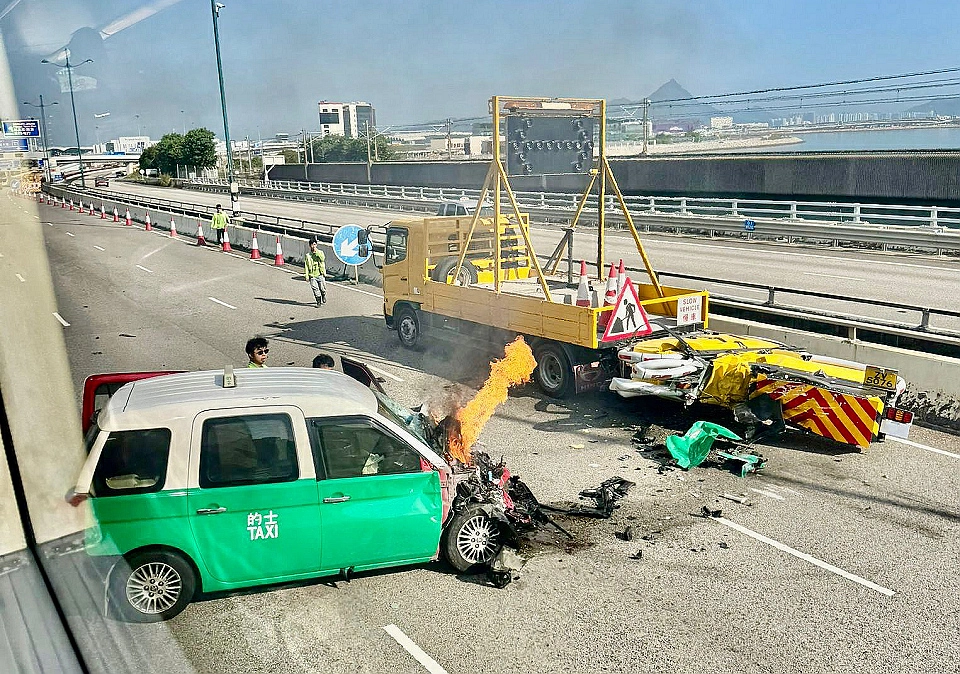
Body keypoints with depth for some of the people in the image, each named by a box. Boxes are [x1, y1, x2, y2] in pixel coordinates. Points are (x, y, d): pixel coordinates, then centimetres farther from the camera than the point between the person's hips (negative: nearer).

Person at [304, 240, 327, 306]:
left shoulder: (320, 252, 5)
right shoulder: (307, 255, 5)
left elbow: (322, 259, -17)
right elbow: (306, 266, 6)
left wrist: (316, 252, -18)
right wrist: (306, 276, 0)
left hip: (320, 274, 0)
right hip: (312, 275, 0)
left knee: (322, 288, 4)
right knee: (315, 289, -4)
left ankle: (323, 297, 34)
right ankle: (318, 302, 8)